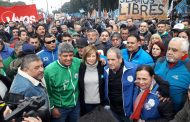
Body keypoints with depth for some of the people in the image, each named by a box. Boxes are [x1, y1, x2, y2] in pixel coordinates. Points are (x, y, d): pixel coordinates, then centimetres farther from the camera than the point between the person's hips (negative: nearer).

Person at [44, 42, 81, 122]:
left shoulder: (77, 62, -12)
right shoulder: (49, 70, -23)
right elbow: (47, 92, -12)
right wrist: (52, 108, -6)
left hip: (76, 105, 4)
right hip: (59, 108, -4)